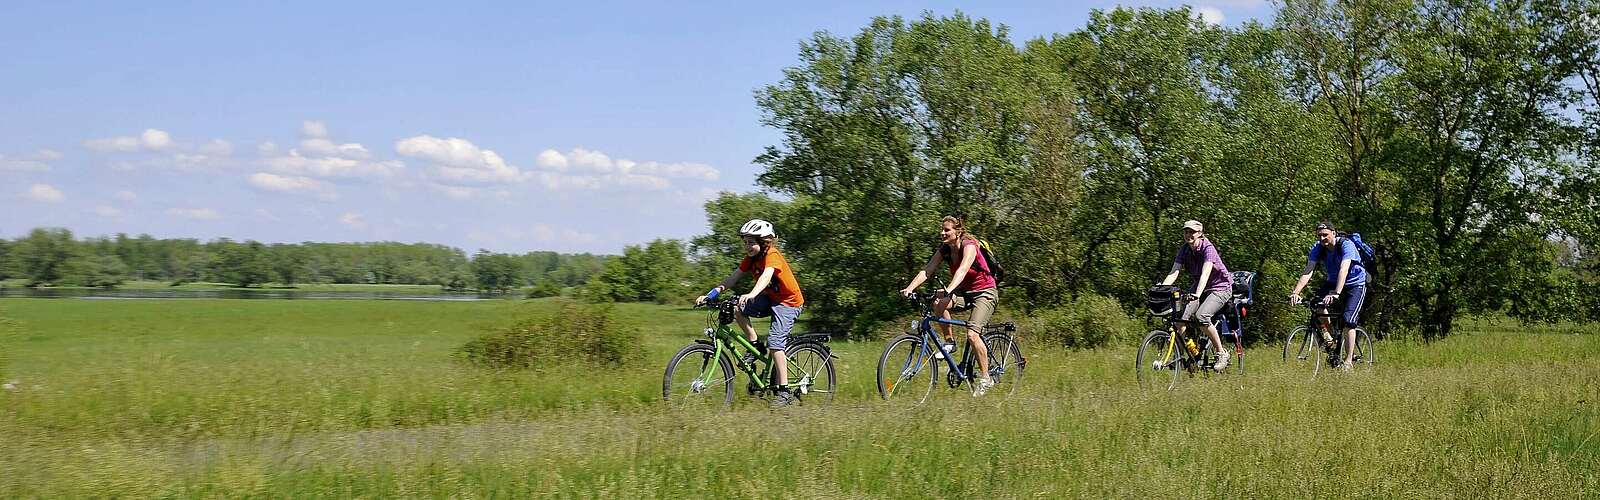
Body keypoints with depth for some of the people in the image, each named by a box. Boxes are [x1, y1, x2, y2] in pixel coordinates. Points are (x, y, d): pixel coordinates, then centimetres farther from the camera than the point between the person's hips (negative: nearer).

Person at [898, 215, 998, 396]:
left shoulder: (969, 246, -21)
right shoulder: (944, 250, -2)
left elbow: (963, 269, -38)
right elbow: (926, 270, -12)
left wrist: (948, 290, -54)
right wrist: (910, 288, -30)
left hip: (985, 293, -6)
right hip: (964, 293, 6)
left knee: (972, 334, -24)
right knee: (938, 303, -27)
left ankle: (985, 378, -11)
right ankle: (949, 341, -9)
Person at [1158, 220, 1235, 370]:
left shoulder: (1207, 248, -22)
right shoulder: (1184, 249, -5)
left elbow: (1205, 273, -36)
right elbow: (1174, 273, -13)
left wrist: (1197, 294, -51)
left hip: (1220, 288, -6)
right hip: (1199, 287, 6)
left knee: (1201, 316, -29)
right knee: (1181, 316, -17)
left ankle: (1222, 352, -13)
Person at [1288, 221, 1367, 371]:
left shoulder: (1346, 245, -28)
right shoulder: (1317, 248, -14)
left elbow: (1343, 270, -41)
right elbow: (1307, 271, -24)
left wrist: (1336, 294, -55)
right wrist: (1295, 292, -40)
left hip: (1355, 284, -5)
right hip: (1332, 282, 5)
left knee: (1348, 320, -19)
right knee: (1318, 302, -25)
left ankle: (1348, 360, -14)